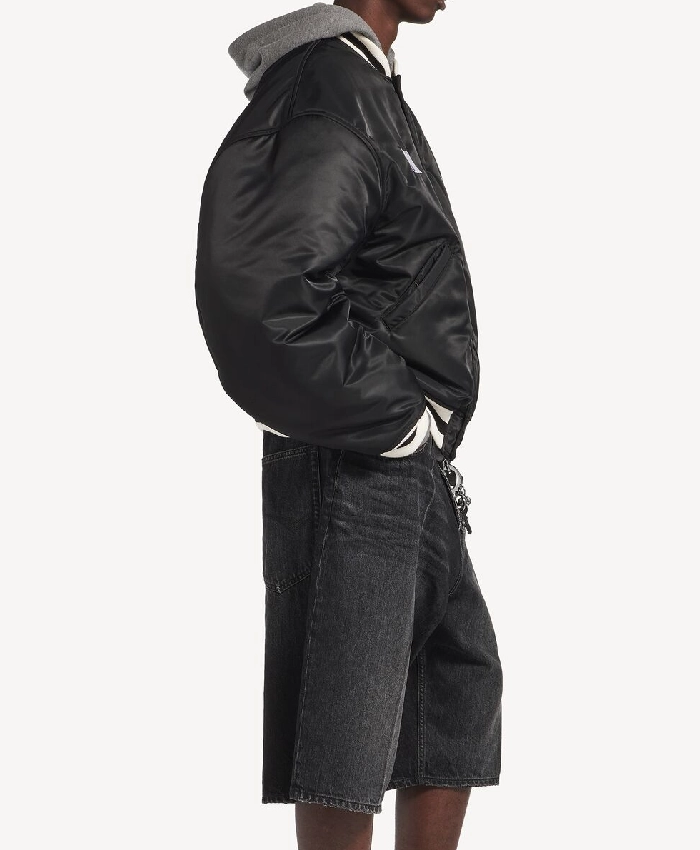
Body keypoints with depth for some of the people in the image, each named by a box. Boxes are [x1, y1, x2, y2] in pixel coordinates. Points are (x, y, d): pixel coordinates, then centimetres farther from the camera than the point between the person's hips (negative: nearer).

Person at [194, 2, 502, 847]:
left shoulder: (368, 87, 13)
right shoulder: (332, 92, -18)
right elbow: (263, 288, -31)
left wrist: (419, 424, 12)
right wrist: (394, 417, -19)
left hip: (409, 470, 10)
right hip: (356, 469, -10)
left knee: (462, 675, 18)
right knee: (347, 743, 0)